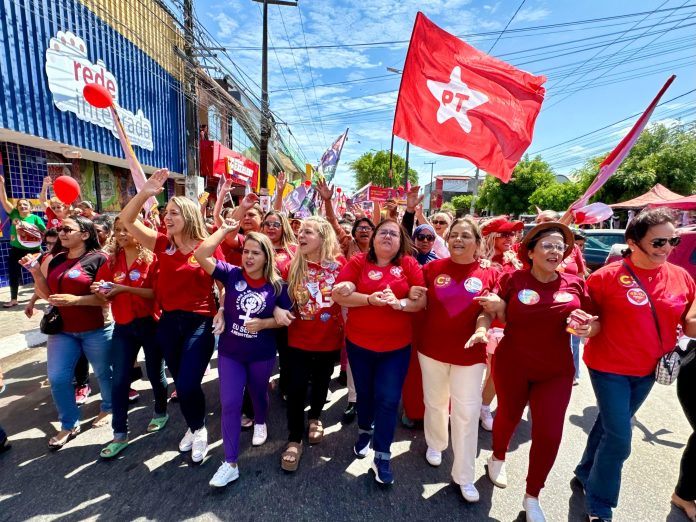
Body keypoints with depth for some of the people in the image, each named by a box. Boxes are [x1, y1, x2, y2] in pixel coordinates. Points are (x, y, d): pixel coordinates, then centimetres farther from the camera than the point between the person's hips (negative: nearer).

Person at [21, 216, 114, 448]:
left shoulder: (98, 259, -13)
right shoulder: (56, 260, 8)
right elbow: (48, 294, 12)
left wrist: (76, 300, -24)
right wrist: (35, 270, 1)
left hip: (96, 330, -6)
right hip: (62, 330, 6)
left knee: (103, 373, 11)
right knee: (57, 378, 7)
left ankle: (109, 408, 35)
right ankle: (69, 425, 24)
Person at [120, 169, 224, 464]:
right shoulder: (162, 244, 2)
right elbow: (126, 220, -3)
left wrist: (222, 312, -15)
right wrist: (145, 193, -17)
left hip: (200, 322, -4)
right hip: (169, 321, 5)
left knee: (187, 384, -8)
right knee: (180, 383, 17)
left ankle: (199, 429, 24)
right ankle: (194, 428, 42)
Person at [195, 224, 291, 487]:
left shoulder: (277, 285, -13)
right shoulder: (232, 274, -11)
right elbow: (201, 254, -22)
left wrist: (263, 323, -22)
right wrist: (225, 229, -20)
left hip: (262, 354, 0)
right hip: (229, 352, 0)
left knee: (258, 393, 24)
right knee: (230, 404, 0)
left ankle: (260, 422, 57)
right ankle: (230, 463, 15)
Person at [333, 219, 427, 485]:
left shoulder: (409, 264, -4)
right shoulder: (358, 261, -6)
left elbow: (422, 300, -7)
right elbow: (339, 294, -14)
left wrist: (399, 303, -25)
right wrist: (370, 299, -25)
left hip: (396, 346, 0)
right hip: (359, 343, 1)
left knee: (388, 399, 5)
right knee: (364, 392, 21)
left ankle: (382, 457, 23)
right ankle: (364, 431, 49)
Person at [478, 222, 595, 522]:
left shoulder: (575, 285, -5)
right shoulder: (513, 280, -11)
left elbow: (594, 323, 5)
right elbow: (503, 320, -1)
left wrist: (589, 326, -18)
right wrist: (497, 307, -23)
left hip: (556, 371, 2)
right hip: (512, 366, -2)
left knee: (549, 434, 3)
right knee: (509, 416, 19)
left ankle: (532, 497, 28)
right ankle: (498, 458, 52)